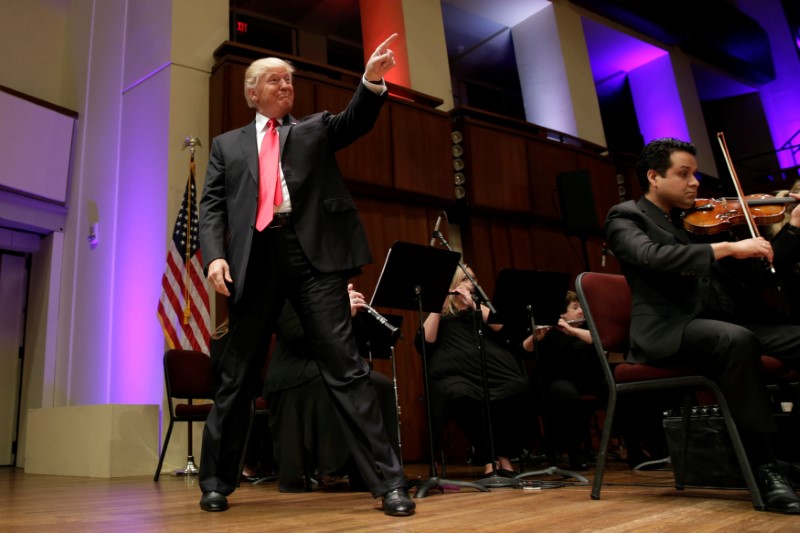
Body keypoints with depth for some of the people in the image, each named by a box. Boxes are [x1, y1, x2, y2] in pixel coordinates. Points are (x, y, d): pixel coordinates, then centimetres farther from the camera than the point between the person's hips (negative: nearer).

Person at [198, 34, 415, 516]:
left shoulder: (315, 128, 21)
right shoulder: (228, 144, 21)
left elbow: (355, 122, 3)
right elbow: (212, 205, 12)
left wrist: (372, 81, -17)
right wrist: (215, 255, -6)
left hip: (313, 252, -1)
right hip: (253, 258, 1)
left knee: (345, 366, -6)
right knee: (237, 375, 8)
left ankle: (389, 481, -2)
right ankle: (216, 480, 25)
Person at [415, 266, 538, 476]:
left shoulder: (481, 308, 29)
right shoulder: (439, 316, 22)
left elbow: (502, 327, 7)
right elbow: (425, 344, 1)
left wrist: (474, 304, 1)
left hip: (491, 370, 3)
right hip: (454, 374, -2)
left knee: (519, 390, -32)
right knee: (462, 397, -40)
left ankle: (504, 457, -15)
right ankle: (488, 460, -25)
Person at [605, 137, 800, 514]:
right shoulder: (626, 216, 4)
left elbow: (757, 275, 20)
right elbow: (652, 257, -20)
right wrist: (727, 247, -20)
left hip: (721, 326, 6)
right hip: (668, 331, -6)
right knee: (736, 339, -35)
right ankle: (763, 467, -25)